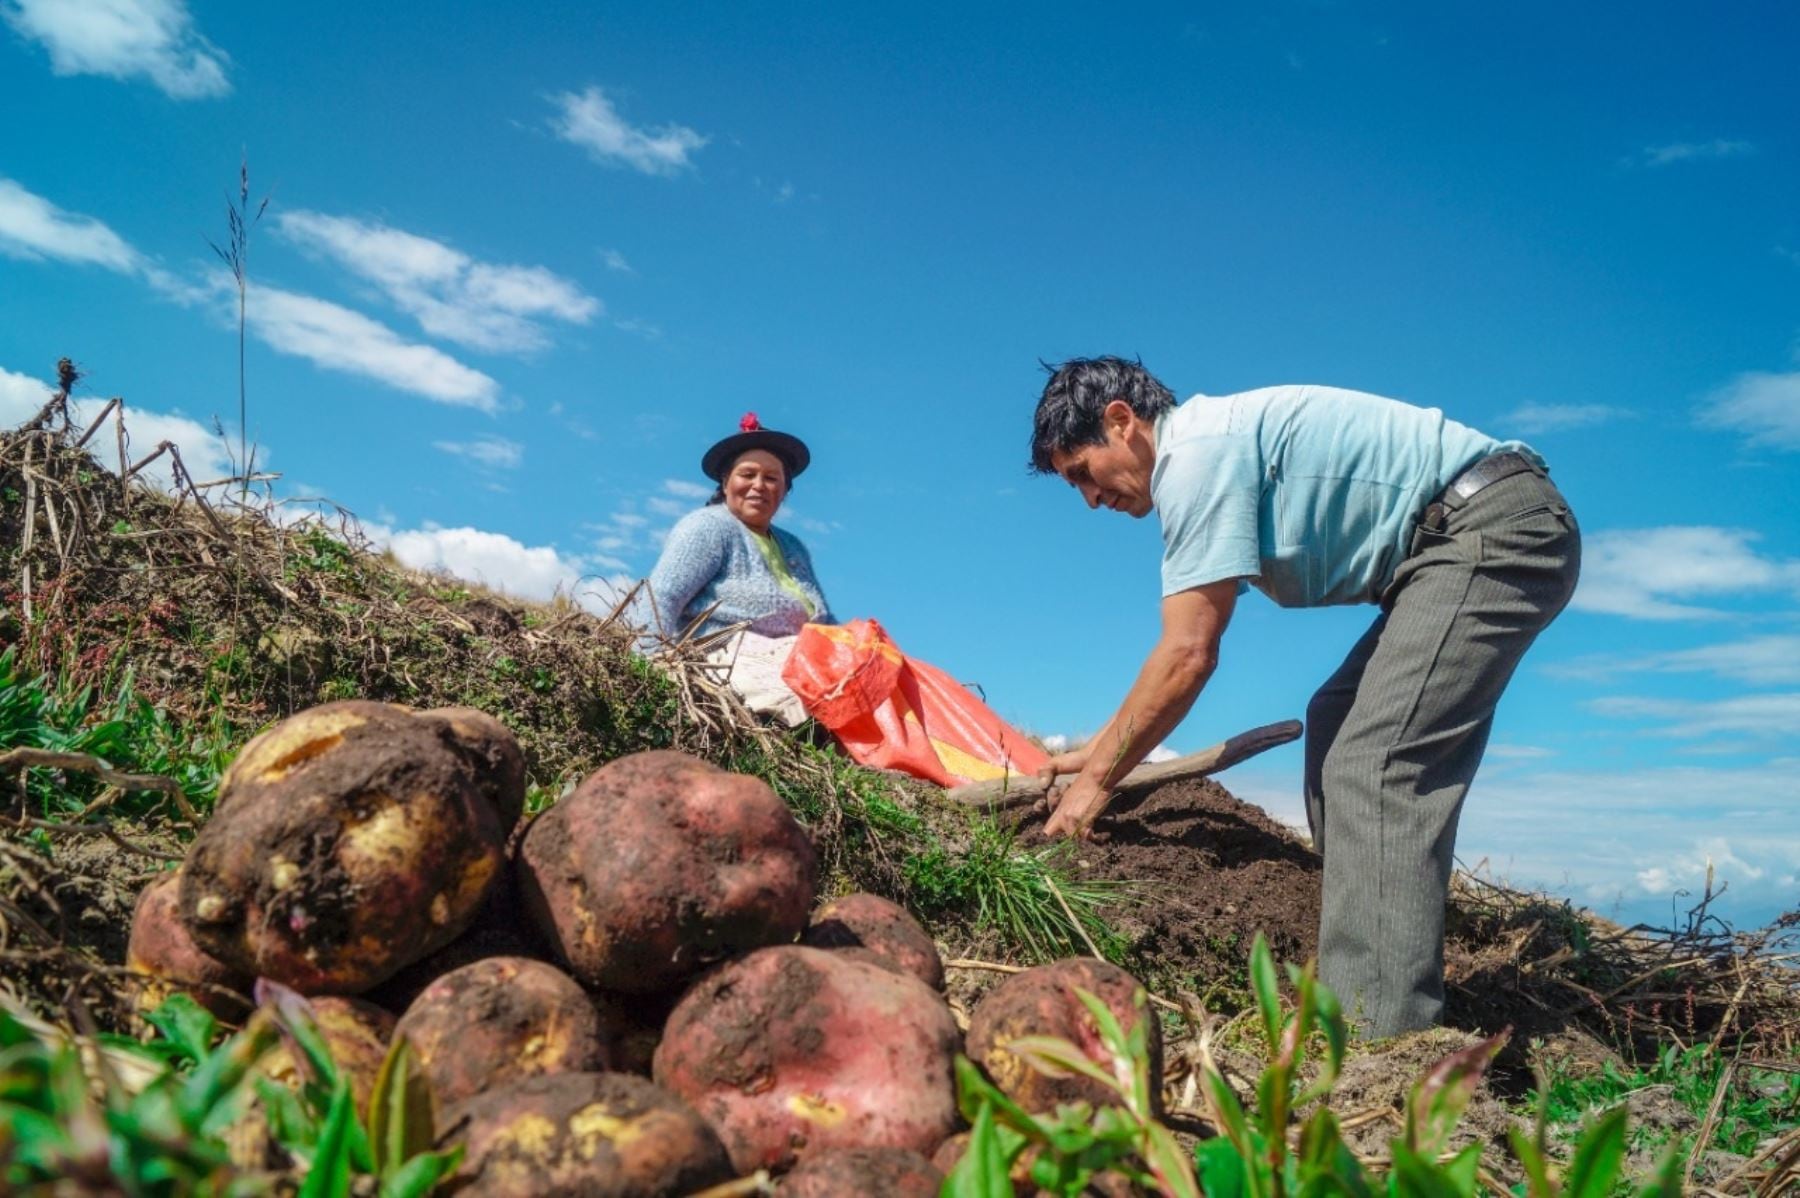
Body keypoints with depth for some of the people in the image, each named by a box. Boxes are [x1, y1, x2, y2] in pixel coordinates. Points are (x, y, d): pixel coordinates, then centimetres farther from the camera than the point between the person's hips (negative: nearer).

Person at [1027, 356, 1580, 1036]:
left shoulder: (1194, 452, -15)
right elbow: (1186, 647, 21)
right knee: (1335, 726, 15)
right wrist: (1099, 751, 22)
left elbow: (1188, 655, -19)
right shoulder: (1218, 447, 16)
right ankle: (1355, 1002, 18)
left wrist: (1098, 780, -8)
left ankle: (1380, 1038, -20)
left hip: (1497, 529, -11)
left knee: (1374, 767, -19)